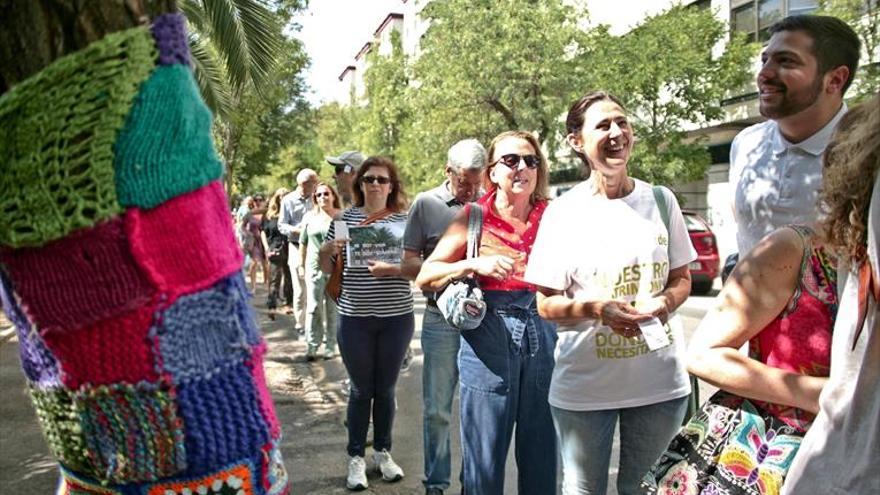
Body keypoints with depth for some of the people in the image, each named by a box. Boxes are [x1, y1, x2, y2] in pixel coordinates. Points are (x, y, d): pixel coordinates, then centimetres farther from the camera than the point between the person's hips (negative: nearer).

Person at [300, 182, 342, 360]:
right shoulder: (309, 217, 7)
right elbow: (303, 243, 13)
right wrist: (304, 264, 9)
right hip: (315, 267, 2)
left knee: (332, 309, 6)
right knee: (313, 308, 0)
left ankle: (330, 346, 15)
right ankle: (312, 347, 6)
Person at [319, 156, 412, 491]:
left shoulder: (405, 220, -1)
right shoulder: (345, 218, 1)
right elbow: (327, 269, 8)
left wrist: (394, 269, -21)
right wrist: (329, 250, -13)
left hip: (397, 318, 0)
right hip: (355, 318, 0)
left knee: (386, 388, 13)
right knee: (361, 389, 9)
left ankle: (383, 452, 30)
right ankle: (356, 457, 23)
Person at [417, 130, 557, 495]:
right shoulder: (474, 217, 0)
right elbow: (425, 278, -2)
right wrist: (475, 265, -15)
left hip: (544, 337, 2)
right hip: (488, 338, -2)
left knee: (542, 454, 12)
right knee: (484, 456, 7)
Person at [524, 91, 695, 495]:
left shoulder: (661, 200, 1)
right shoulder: (563, 211, -6)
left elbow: (682, 279, 10)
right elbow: (546, 304, -3)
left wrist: (664, 302, -13)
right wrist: (596, 308, -22)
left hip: (659, 380, 2)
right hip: (584, 385, -2)